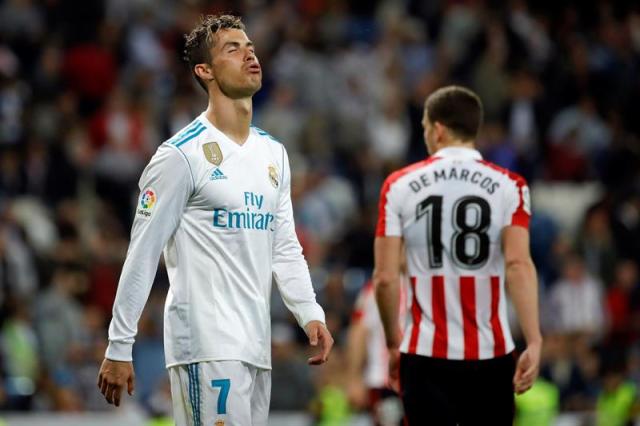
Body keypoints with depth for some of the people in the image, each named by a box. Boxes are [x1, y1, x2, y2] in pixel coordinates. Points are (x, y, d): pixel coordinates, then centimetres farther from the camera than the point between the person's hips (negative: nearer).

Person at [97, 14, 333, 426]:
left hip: (256, 344, 8)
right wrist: (118, 349, -9)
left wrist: (311, 314, 5)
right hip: (206, 342, -8)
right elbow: (142, 256, -7)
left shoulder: (274, 153, 16)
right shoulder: (182, 155, -7)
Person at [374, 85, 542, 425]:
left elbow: (385, 278, -2)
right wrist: (534, 342, -16)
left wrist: (393, 343, 11)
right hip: (490, 355, 0)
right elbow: (518, 264, -14)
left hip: (425, 356, 0)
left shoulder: (400, 186, 1)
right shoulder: (507, 186, -1)